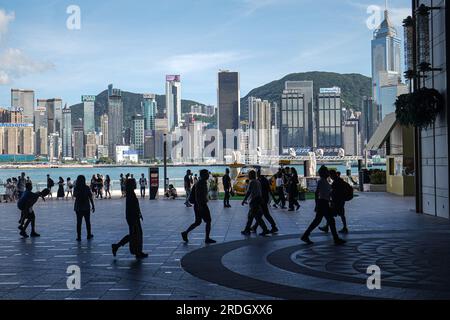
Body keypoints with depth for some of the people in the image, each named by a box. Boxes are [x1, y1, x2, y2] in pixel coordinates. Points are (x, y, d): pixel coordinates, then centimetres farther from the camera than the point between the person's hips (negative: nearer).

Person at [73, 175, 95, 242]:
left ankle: (79, 237, 4)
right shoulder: (87, 188, -11)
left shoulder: (76, 188, -7)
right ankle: (89, 235, 23)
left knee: (79, 222, 6)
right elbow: (91, 197, -8)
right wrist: (93, 206, -1)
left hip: (78, 207, 1)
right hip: (86, 207, -1)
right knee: (88, 222, 14)